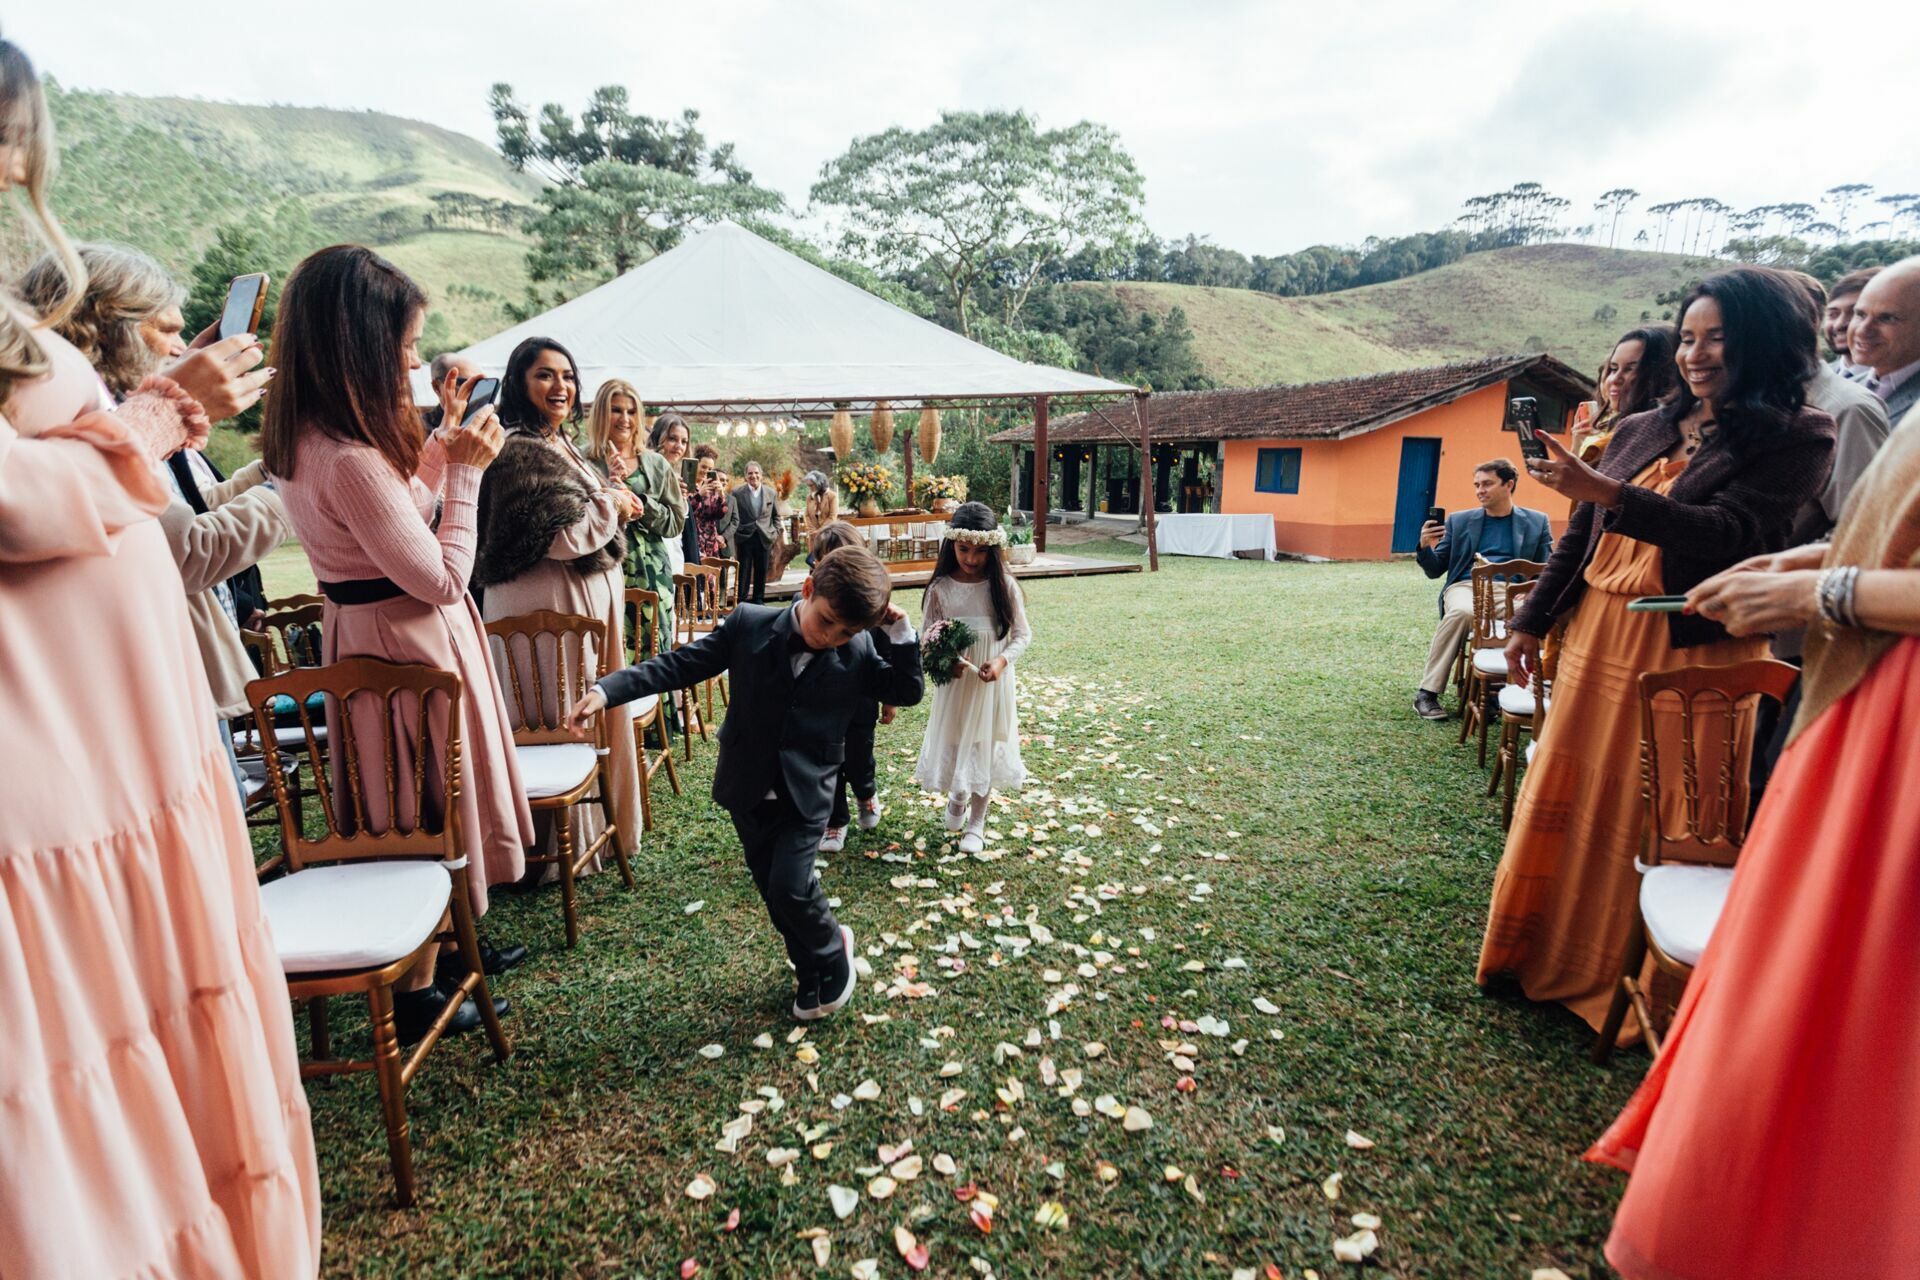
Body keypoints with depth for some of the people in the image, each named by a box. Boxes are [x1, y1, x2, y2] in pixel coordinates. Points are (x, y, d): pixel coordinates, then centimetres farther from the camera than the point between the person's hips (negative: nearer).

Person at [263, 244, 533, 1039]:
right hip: (408, 645, -9)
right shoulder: (348, 459, -28)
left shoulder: (307, 436, 3)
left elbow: (402, 509, 16)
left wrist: (446, 437, 12)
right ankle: (414, 990, 25)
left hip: (371, 628, 10)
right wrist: (467, 471, -15)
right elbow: (442, 578, -23)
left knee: (418, 805, 22)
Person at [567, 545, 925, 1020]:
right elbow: (683, 663, -6)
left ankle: (831, 952, 23)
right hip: (748, 789, 2)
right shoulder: (748, 625, -11)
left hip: (807, 794, -2)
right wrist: (608, 690, -13)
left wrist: (899, 632, -15)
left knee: (791, 888, -10)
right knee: (774, 891, 13)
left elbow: (907, 691, -2)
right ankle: (811, 970, 38)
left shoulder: (859, 653, -9)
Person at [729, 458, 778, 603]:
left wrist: (775, 532, 4)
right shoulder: (737, 493, -3)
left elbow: (776, 515, 13)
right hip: (744, 538, -2)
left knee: (761, 573, 8)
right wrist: (735, 531, -9)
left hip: (765, 538, 3)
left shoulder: (770, 492, 6)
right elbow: (732, 516, -1)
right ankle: (742, 600, 10)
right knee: (743, 572, 1)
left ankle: (759, 600, 19)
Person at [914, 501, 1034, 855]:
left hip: (993, 683, 0)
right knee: (953, 741, 11)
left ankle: (976, 822, 26)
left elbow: (1023, 634, -3)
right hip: (954, 681, 1)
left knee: (986, 746, 9)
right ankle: (957, 797, 44)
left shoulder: (1003, 586, -8)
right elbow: (926, 635, -2)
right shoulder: (940, 588, -7)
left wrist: (1002, 660, -20)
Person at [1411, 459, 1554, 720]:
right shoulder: (1459, 520, 17)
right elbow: (1435, 571, 14)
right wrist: (1425, 547, -9)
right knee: (1462, 612, -38)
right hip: (1467, 586, 0)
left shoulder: (1537, 522, 15)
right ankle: (1427, 692, -29)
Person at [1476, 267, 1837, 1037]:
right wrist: (1532, 621, 11)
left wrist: (1603, 492, -29)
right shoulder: (1642, 429, 12)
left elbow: (1725, 532, -18)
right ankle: (1542, 952, 24)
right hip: (1597, 634, 5)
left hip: (1691, 649, -5)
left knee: (1653, 817, 3)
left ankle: (1625, 980, 21)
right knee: (1563, 794, 9)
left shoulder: (1797, 439, -3)